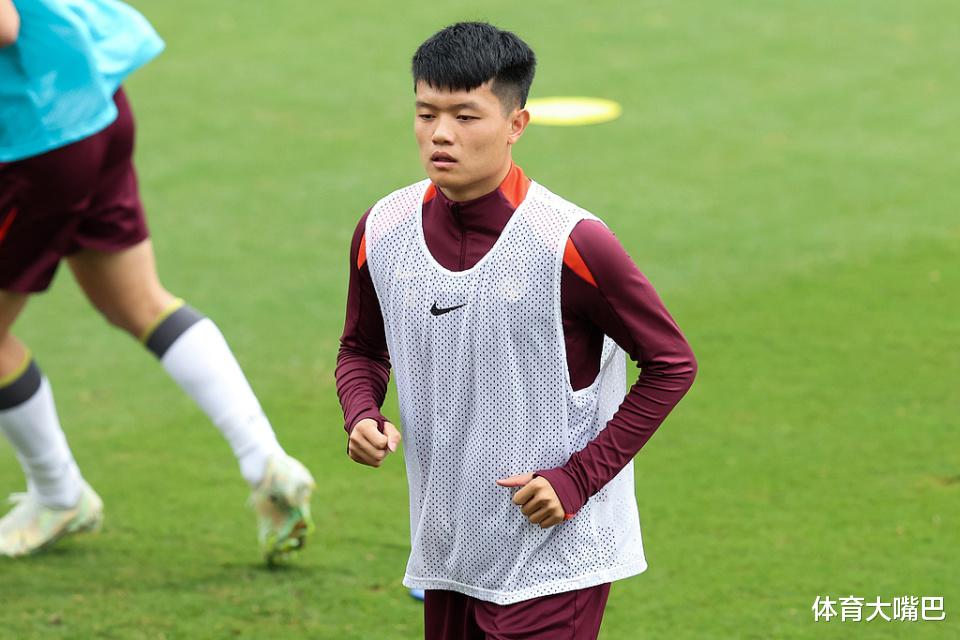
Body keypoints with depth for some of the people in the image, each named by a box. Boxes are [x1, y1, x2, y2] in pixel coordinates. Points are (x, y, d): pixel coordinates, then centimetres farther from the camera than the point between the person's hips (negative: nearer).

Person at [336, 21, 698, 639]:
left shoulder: (572, 244, -16)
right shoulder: (382, 231, -1)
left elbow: (672, 364, -7)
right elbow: (363, 349, 17)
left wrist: (579, 478, -13)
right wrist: (362, 418, -5)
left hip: (553, 560, -5)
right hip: (446, 555, 5)